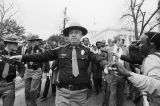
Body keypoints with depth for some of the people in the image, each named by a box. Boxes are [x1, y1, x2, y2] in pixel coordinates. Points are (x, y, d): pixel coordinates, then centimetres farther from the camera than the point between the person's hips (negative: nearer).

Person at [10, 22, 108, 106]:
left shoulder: (87, 51, -1)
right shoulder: (60, 50, 2)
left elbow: (98, 58, -15)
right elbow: (43, 56, 2)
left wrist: (106, 65, -35)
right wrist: (23, 57, 0)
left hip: (80, 93, 0)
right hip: (62, 91, 1)